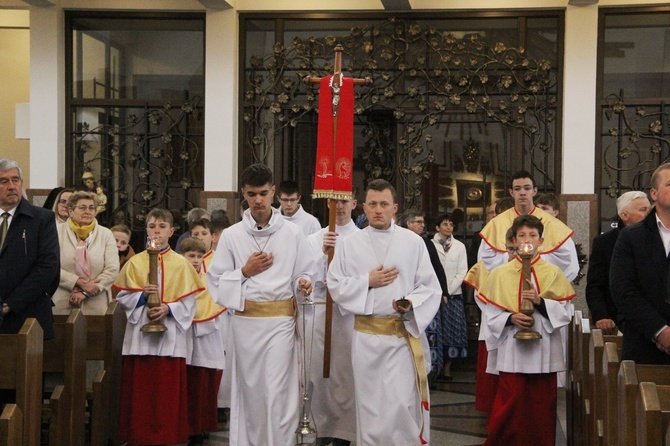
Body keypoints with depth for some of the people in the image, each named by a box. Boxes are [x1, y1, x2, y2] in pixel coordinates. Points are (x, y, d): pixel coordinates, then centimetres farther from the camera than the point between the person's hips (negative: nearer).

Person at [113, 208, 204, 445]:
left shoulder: (181, 264, 3)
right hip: (140, 335, 1)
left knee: (168, 389, 0)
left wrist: (169, 309, -15)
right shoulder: (135, 262, 7)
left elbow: (189, 301, 1)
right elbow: (122, 296, 4)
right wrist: (142, 295, -13)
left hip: (169, 335, -1)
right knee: (140, 388, 1)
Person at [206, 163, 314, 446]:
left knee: (277, 392, -7)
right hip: (245, 320, 2)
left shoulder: (293, 233, 1)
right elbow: (215, 281, 4)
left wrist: (304, 284, -17)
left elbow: (305, 273, 4)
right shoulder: (231, 235, 3)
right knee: (249, 388, 9)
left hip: (280, 319, -2)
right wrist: (245, 272, -9)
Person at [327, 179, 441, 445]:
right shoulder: (348, 244, 5)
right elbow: (335, 286, 4)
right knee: (369, 403, 9)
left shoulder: (414, 242, 1)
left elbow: (430, 287, 0)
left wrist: (411, 304, -18)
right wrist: (367, 281, -8)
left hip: (404, 334, -2)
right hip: (366, 336, 2)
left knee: (401, 405, -7)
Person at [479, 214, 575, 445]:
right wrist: (510, 318, -16)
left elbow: (564, 313, 0)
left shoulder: (553, 273, 5)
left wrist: (540, 302, -15)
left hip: (543, 351, 1)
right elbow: (491, 314, 3)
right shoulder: (500, 274, 5)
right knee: (510, 408, -4)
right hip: (511, 351, -1)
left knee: (541, 410, 4)